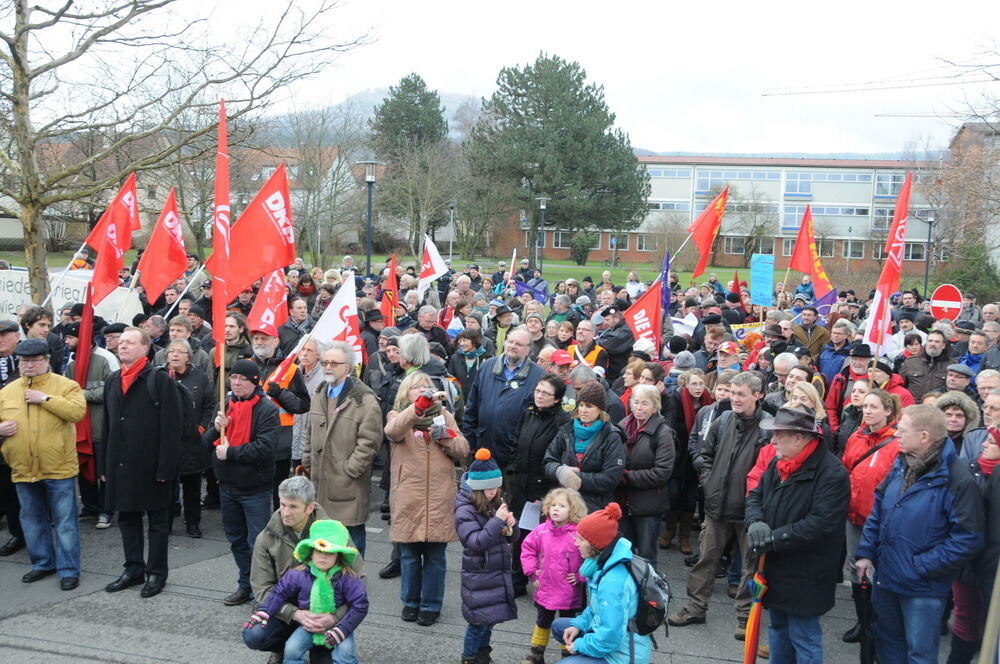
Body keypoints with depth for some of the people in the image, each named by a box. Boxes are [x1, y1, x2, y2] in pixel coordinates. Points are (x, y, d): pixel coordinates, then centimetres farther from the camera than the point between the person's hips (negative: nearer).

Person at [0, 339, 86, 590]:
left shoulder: (65, 386, -4)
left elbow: (77, 411, -19)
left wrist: (45, 399, -20)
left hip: (59, 468, -5)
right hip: (23, 470, 5)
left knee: (65, 521, 1)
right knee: (32, 520, 17)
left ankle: (68, 570, 9)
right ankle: (42, 563, 32)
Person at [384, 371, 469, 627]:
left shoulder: (444, 415, 14)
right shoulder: (398, 415, 5)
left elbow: (463, 450, 7)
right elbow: (393, 431, -21)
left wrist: (447, 436, -12)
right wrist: (418, 406, -34)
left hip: (439, 498, 2)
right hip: (408, 497, -1)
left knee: (435, 556, 7)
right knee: (409, 554, 9)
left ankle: (431, 605, 19)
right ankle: (410, 602, 25)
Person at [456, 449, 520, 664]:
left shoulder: (497, 504, 2)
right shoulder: (465, 511, -16)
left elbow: (512, 537, 10)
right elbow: (475, 542, -24)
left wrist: (511, 524, -12)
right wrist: (497, 521, -28)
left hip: (499, 573, 6)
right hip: (479, 575, -6)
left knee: (491, 618, 17)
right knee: (479, 619, 3)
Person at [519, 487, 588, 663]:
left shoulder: (580, 533, -20)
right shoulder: (541, 531, -7)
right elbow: (528, 548, 6)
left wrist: (581, 576, -12)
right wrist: (532, 571, 1)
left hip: (569, 593, -3)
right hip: (545, 590, 4)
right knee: (542, 622, 22)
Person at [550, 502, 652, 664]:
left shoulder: (613, 582, -31)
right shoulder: (604, 561, -2)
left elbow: (609, 640, -29)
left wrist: (579, 645, -13)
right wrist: (578, 625, 3)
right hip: (610, 633, 9)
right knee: (559, 626, 21)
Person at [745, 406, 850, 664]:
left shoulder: (832, 474, -21)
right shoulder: (778, 463, 5)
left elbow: (820, 524, -28)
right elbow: (755, 496, 11)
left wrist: (772, 539, -24)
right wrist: (755, 522, -12)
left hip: (804, 575, -8)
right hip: (775, 568, 8)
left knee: (803, 639, 2)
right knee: (778, 629, 23)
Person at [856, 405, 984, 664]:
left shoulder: (958, 478, -20)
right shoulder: (901, 465, 2)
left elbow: (967, 540, -21)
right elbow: (878, 510, 11)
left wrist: (920, 567, -20)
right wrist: (865, 552, 3)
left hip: (923, 587, -6)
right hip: (885, 576, 7)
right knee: (887, 641, 23)